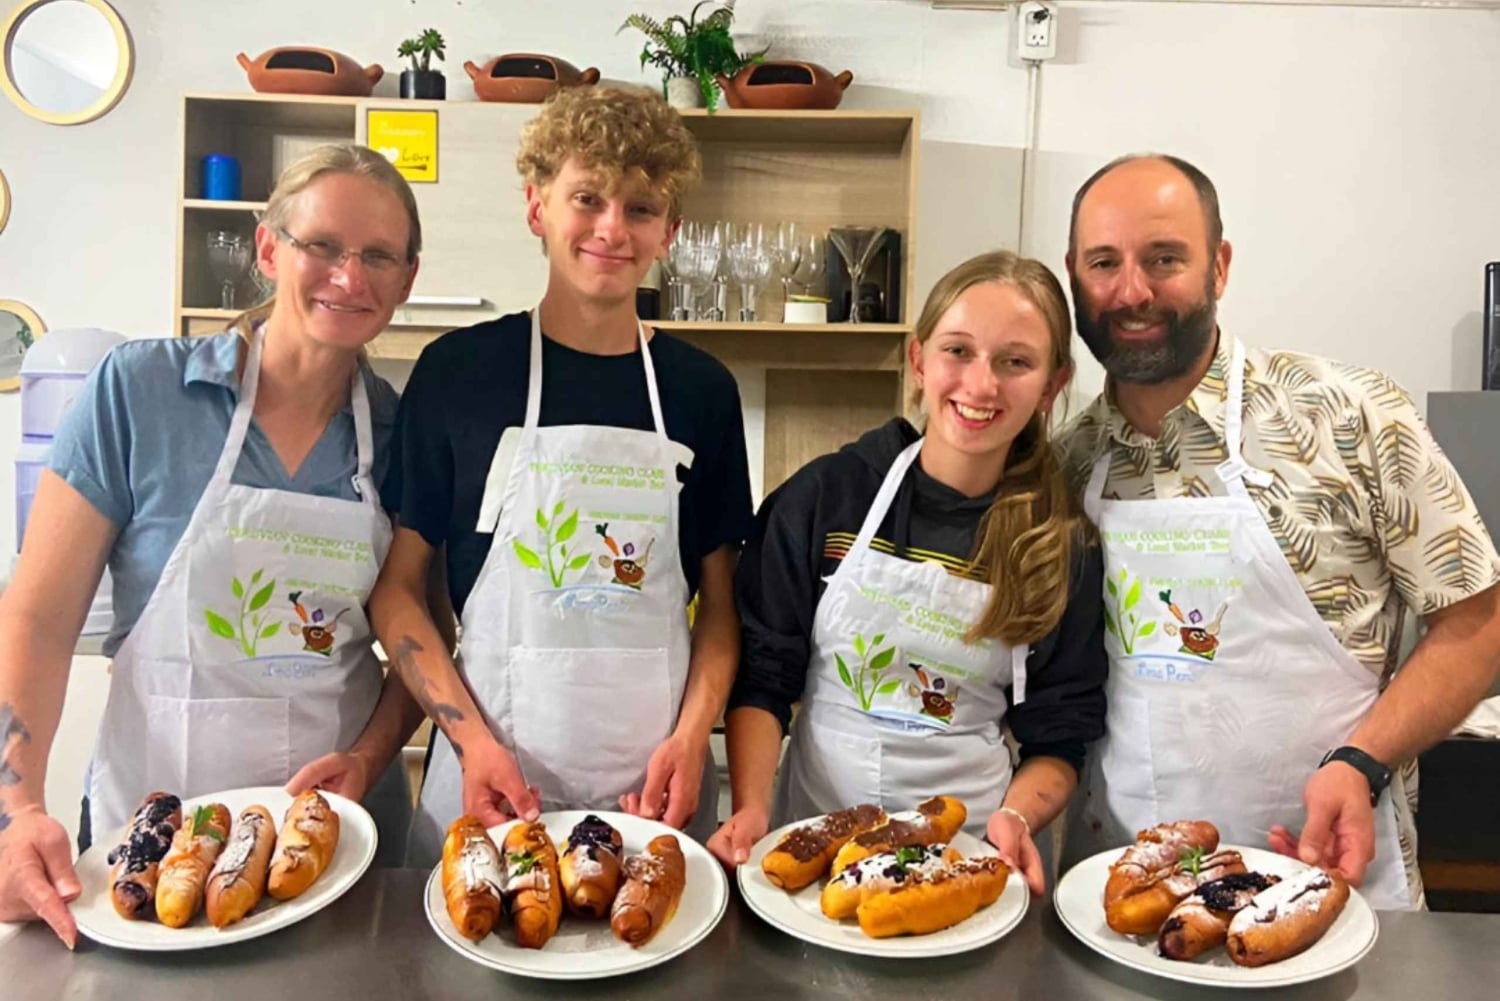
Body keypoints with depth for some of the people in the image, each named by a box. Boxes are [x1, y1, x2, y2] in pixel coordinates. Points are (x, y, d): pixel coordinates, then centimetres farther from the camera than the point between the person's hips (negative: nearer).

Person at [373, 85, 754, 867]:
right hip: (489, 778, -1)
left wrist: (692, 737, -7)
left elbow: (719, 602, 6)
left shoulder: (701, 389, 2)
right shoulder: (458, 369, -3)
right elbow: (395, 586, 0)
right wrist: (470, 736, -10)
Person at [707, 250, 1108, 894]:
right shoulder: (826, 496, -4)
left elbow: (1058, 735, 5)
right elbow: (763, 672, 0)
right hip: (815, 825, 0)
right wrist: (751, 809, -12)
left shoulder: (1067, 550, -1)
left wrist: (1015, 818, -13)